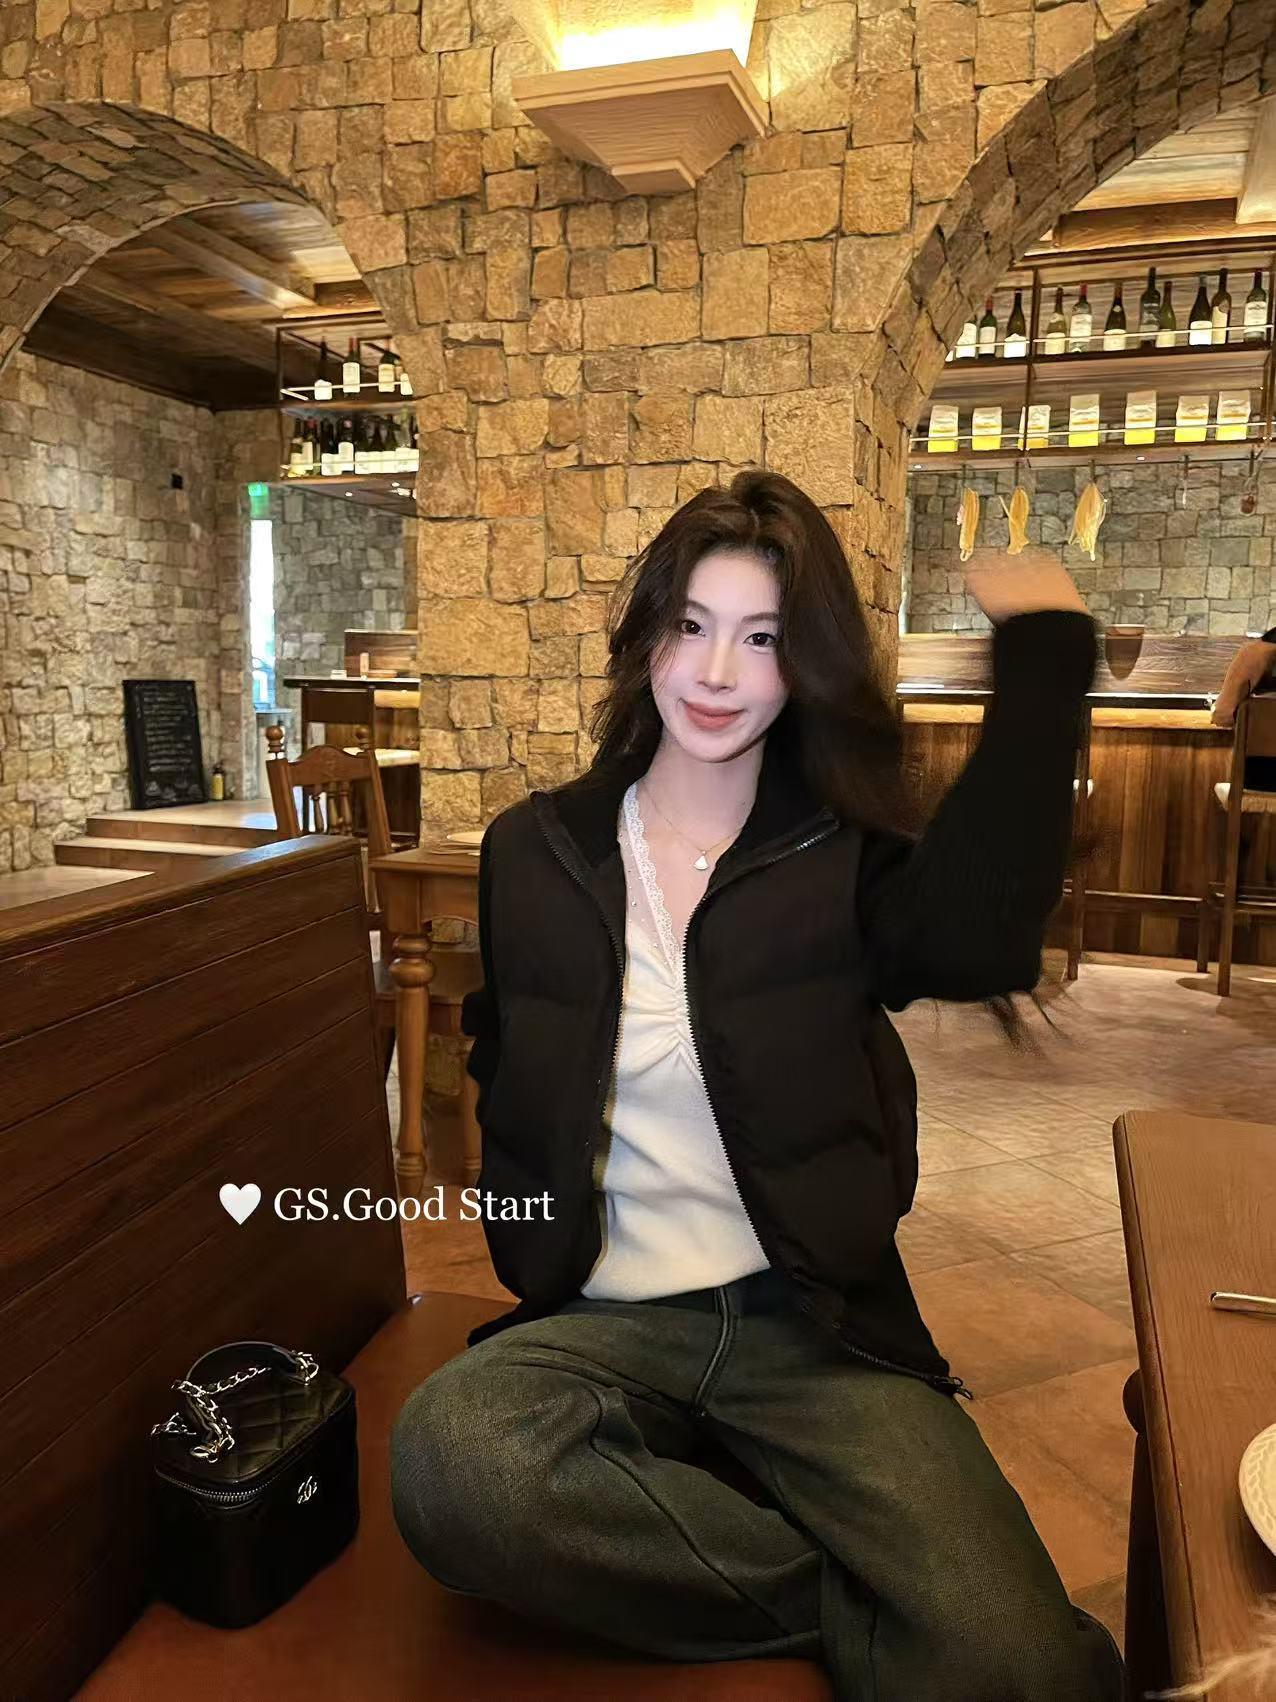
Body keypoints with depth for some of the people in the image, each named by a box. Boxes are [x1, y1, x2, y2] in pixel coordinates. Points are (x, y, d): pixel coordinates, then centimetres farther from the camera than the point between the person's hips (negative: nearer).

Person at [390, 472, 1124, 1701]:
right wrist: (536, 1259, 2)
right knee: (450, 1465, -30)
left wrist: (1042, 655, -19)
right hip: (604, 1320, 3)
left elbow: (980, 937, -22)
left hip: (811, 1320, -2)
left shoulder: (843, 860, 2)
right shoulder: (534, 851, 7)